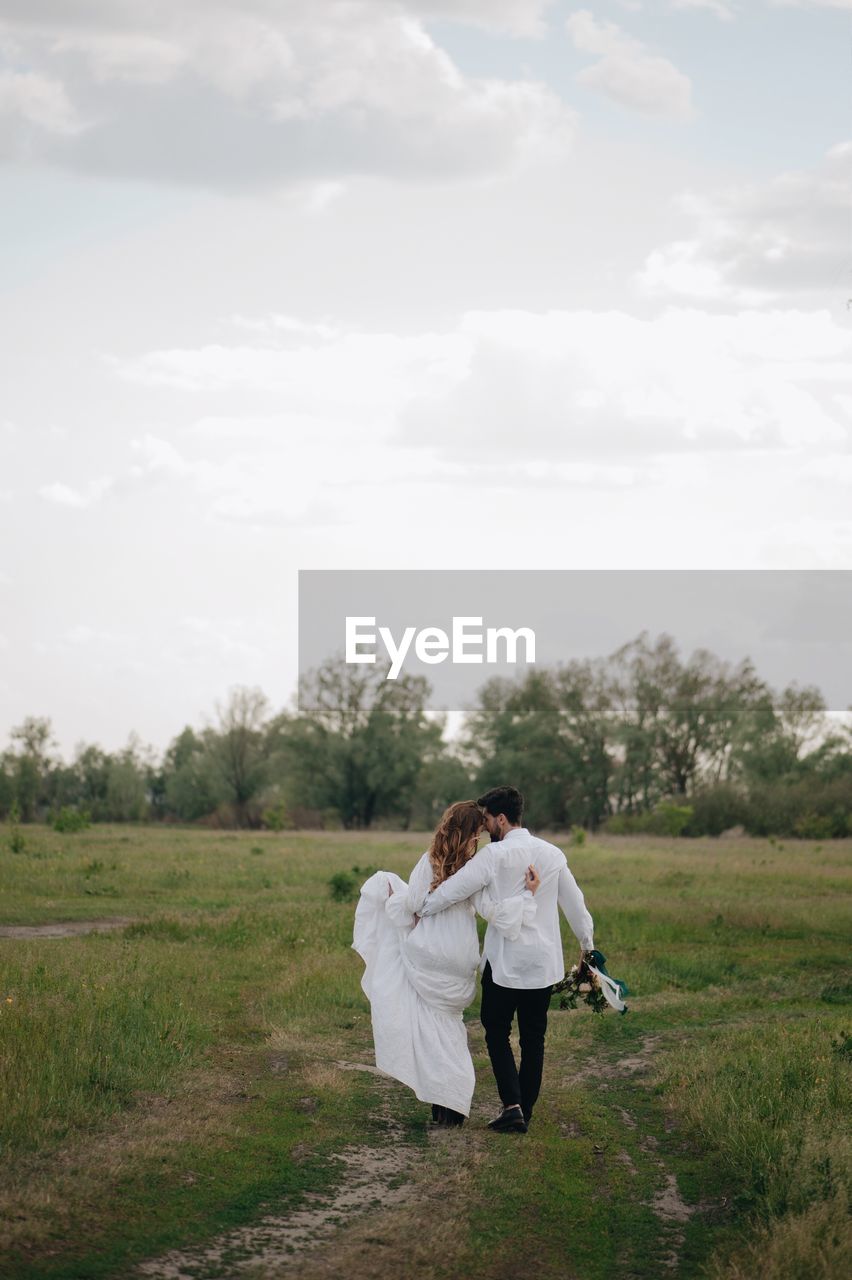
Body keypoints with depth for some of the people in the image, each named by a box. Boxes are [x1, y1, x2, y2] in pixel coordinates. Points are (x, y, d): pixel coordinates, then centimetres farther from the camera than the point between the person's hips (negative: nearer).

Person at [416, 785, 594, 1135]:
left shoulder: (496, 855, -13)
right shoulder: (552, 854, 4)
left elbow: (454, 889, -14)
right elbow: (574, 903, 12)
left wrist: (418, 909, 1)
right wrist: (587, 944, 25)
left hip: (504, 961, -5)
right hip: (543, 962, 5)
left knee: (497, 1032, 7)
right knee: (533, 1039, 11)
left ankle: (512, 1105, -7)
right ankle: (525, 1112, 14)